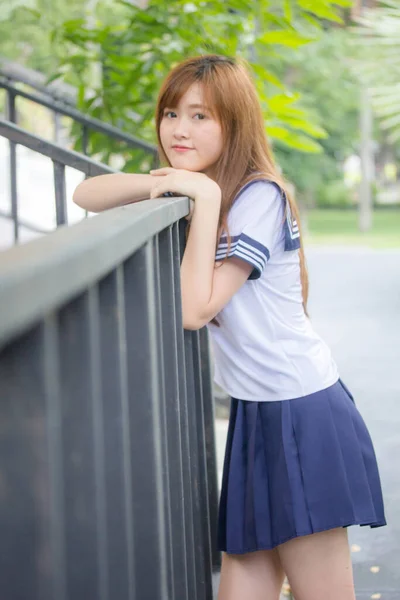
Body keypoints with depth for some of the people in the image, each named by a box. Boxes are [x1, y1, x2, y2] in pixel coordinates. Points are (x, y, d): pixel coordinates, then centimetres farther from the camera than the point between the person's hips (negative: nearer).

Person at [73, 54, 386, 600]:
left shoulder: (260, 196, -14)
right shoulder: (196, 188, 11)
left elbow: (194, 308, -20)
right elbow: (85, 195, 5)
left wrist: (206, 197, -21)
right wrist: (161, 182, -12)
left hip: (303, 415, -8)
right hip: (256, 412, 8)